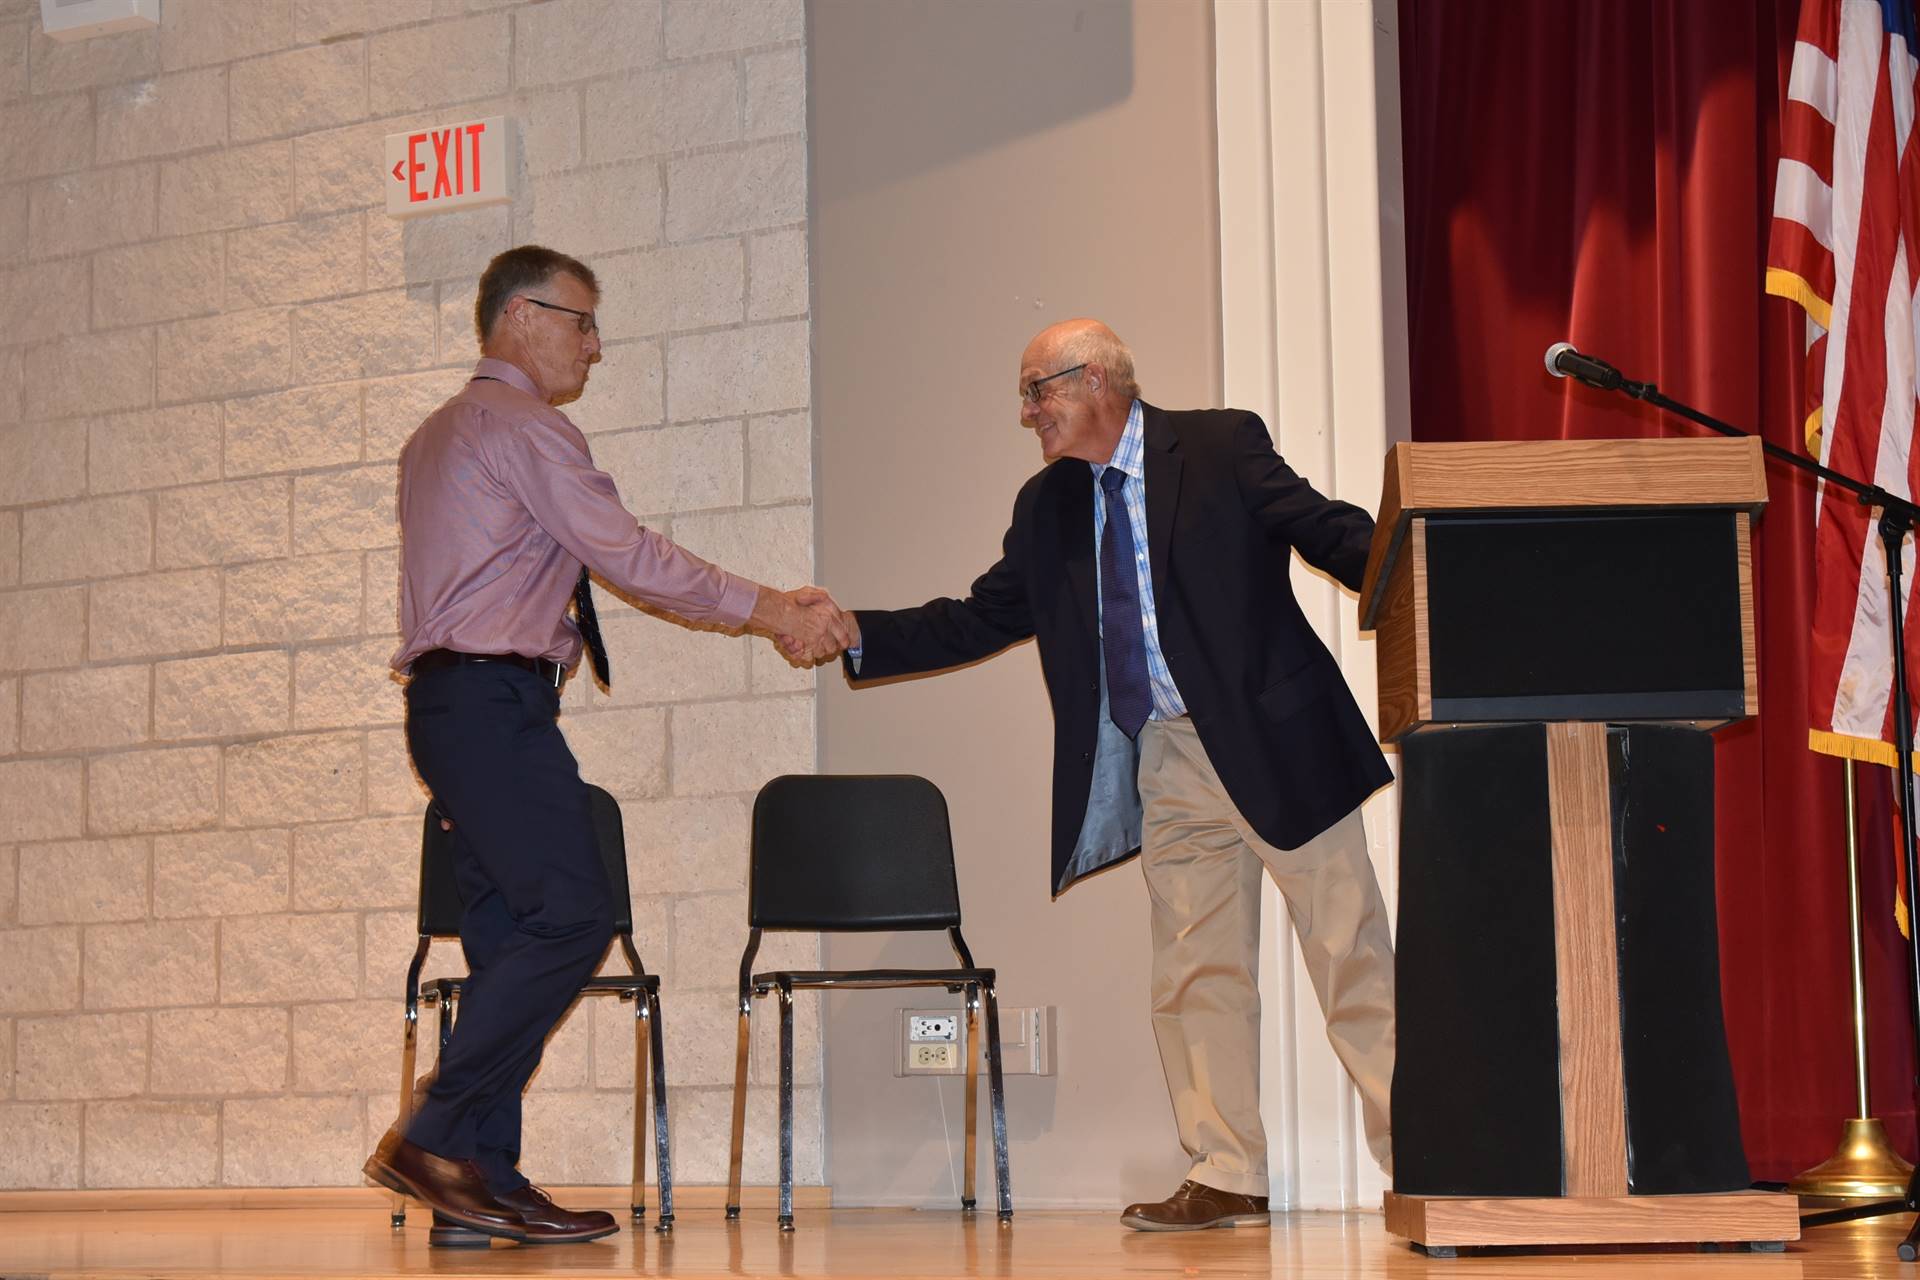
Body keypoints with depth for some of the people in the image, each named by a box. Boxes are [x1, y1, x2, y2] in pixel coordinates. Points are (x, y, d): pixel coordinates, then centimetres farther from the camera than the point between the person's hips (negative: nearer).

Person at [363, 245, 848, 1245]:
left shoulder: (437, 436, 25)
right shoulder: (525, 426, -7)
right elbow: (629, 557, -12)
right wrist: (774, 612, -7)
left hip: (445, 701, 10)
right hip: (494, 701, -10)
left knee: (511, 932, 6)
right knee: (571, 915, -14)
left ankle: (483, 1177, 2)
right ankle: (436, 1139, -16)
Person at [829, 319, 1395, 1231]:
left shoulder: (1220, 448, -2)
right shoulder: (1048, 507, 13)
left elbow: (1332, 534, -7)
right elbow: (981, 618, 13)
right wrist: (857, 635, 3)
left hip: (1271, 740, -5)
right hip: (1166, 762, 5)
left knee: (1349, 951, -1)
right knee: (1194, 969, 5)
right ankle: (1225, 1177, 12)